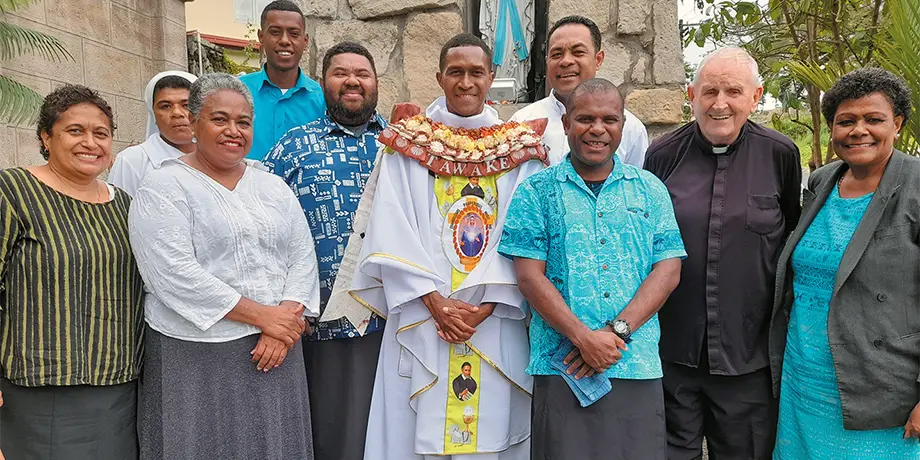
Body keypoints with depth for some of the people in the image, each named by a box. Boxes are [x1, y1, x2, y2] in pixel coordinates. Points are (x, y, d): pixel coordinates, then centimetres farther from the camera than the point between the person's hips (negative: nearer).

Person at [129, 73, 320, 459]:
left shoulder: (274, 186, 12)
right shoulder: (163, 188, -3)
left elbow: (303, 258, 6)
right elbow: (175, 274, -15)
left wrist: (285, 326, -10)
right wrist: (262, 315, -15)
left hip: (275, 351, 5)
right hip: (197, 357, -4)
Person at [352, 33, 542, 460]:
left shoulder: (519, 149, 5)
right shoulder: (408, 144, 4)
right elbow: (392, 233, -5)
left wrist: (487, 305, -12)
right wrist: (436, 303, -13)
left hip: (496, 325, 1)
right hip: (420, 323, 0)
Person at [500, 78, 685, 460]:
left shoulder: (651, 191, 11)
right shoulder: (538, 191, 4)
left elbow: (668, 270, 3)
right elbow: (530, 276, -4)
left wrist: (617, 331, -10)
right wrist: (584, 338, -14)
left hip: (639, 368, 2)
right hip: (562, 368, -2)